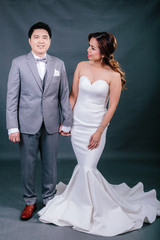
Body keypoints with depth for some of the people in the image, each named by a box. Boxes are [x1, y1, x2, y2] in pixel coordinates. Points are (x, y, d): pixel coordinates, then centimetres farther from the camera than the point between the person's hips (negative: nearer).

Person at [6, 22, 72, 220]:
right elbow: (12, 97, -2)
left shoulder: (59, 64, 6)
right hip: (27, 124, -1)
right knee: (27, 165, 7)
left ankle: (49, 199, 30)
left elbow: (64, 95, 8)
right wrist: (12, 127, -7)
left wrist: (67, 122, 6)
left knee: (50, 165, 10)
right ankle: (30, 202, 26)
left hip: (51, 125, 2)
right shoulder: (18, 63, 0)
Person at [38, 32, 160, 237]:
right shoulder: (81, 66, 0)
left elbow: (112, 107, -8)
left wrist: (99, 131, -10)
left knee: (87, 168, -3)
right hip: (77, 124, 4)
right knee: (84, 167, 11)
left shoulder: (113, 75, -11)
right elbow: (73, 95, 4)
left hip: (96, 126, -3)